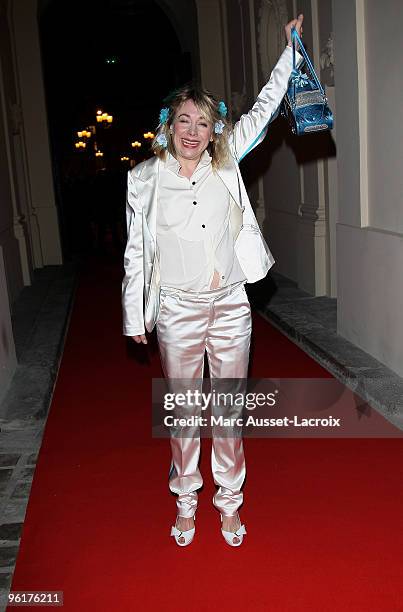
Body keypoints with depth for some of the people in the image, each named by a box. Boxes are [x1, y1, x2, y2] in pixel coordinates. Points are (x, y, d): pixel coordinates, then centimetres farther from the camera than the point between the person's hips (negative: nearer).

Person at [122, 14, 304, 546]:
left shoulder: (225, 163, 2)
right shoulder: (144, 178, -3)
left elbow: (264, 109, 11)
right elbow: (136, 250, 1)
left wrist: (291, 49, 12)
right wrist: (135, 314, 3)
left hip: (231, 305, 2)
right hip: (178, 310, -2)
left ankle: (229, 501, 30)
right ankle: (186, 501, 32)